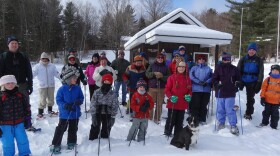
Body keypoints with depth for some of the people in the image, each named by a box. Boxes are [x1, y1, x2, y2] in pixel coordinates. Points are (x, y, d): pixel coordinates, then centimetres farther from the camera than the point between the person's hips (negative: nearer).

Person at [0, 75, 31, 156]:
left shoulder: (21, 96, -1)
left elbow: (27, 107, 8)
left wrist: (27, 119, 6)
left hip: (19, 123, 2)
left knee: (23, 141, 10)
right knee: (8, 143, 9)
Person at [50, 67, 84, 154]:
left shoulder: (77, 88, -4)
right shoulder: (62, 89, -13)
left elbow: (81, 98, 5)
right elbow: (58, 100, -9)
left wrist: (79, 101, -17)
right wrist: (65, 105, -25)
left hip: (75, 113, 3)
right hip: (64, 114, -3)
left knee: (73, 129, 16)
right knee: (61, 129, 4)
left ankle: (71, 143, 34)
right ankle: (55, 144, 19)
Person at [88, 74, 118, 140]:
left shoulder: (113, 94, -4)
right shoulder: (97, 92, -5)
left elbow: (115, 106, -2)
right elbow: (93, 104, -5)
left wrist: (113, 117, -6)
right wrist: (93, 115, -10)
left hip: (107, 115, 1)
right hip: (97, 113, 0)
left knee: (106, 130, 12)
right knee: (95, 128, 6)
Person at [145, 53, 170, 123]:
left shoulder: (166, 67, 8)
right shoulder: (152, 65, 8)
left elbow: (168, 77, 1)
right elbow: (147, 74, 0)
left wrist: (161, 76, -14)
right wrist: (154, 73, -14)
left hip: (161, 88, 1)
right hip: (152, 87, -1)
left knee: (159, 104, 4)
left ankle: (157, 118, 15)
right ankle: (149, 117, 16)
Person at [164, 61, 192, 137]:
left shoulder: (187, 78, 6)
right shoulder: (172, 77, -6)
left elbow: (190, 90, 14)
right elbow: (167, 89, -5)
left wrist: (189, 96, -5)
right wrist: (171, 97, -19)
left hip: (183, 104, 4)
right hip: (172, 103, -4)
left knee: (180, 121, 14)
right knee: (171, 120, 4)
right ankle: (167, 133, 23)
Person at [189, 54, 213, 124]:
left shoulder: (208, 69, 14)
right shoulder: (194, 68, 10)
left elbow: (212, 77, 5)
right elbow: (191, 76, -3)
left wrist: (207, 82, -13)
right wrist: (198, 82, -15)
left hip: (206, 89, 2)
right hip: (196, 89, -2)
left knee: (204, 105, 6)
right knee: (195, 105, -4)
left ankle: (202, 119, 16)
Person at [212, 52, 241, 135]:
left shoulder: (234, 69, 5)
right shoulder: (218, 68, 2)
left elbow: (238, 79, 16)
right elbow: (214, 79, 4)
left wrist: (237, 84, -3)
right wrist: (217, 84, -13)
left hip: (230, 93, -1)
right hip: (220, 93, 1)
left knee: (230, 110, -5)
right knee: (220, 110, 10)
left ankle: (233, 126, 5)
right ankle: (221, 123, 27)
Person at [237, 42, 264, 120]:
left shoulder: (259, 60, 1)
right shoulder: (243, 59, 3)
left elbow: (261, 73, 1)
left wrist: (259, 83, -6)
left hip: (253, 83, 0)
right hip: (243, 81, 0)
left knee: (250, 98, 8)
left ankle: (248, 113, 23)